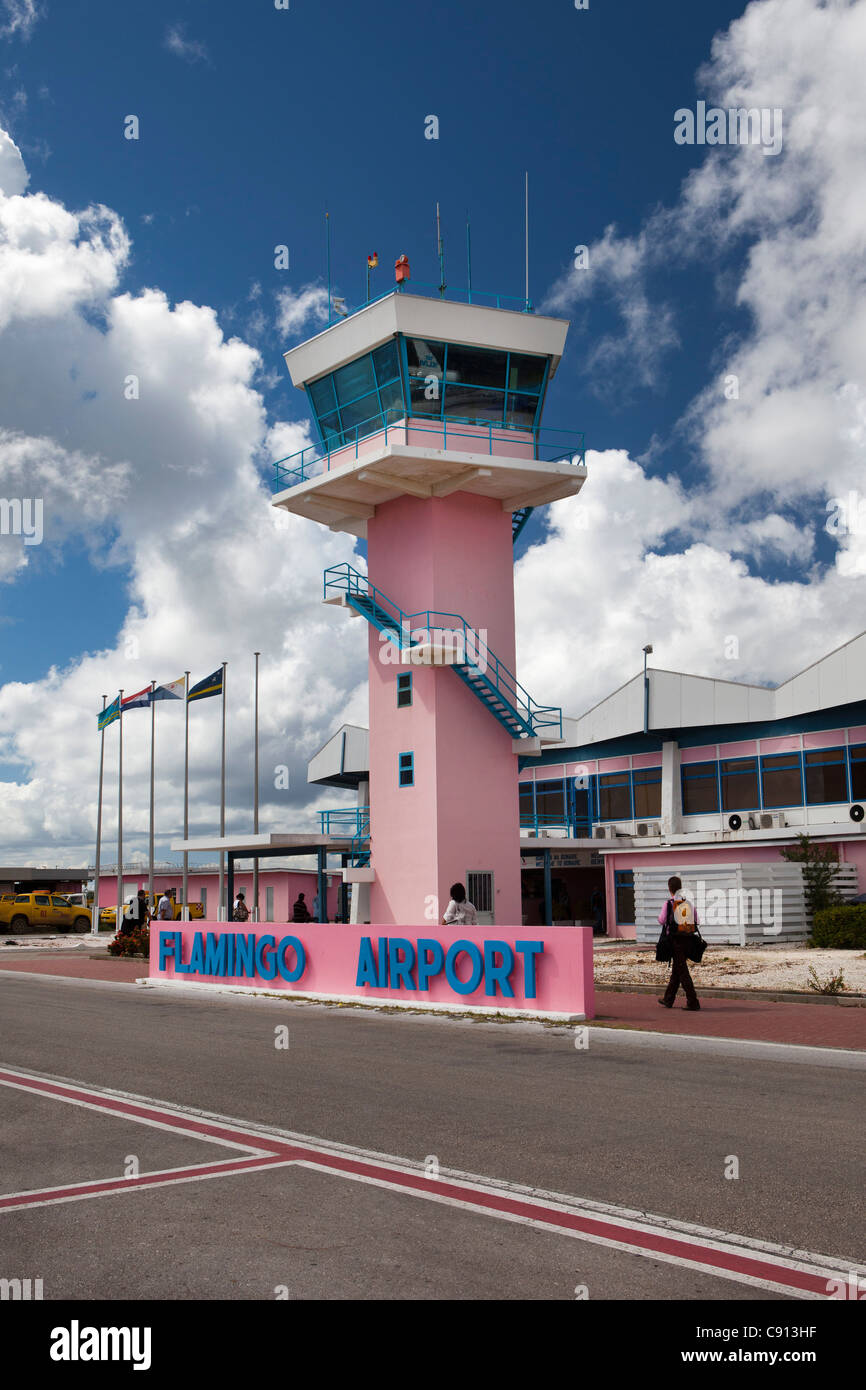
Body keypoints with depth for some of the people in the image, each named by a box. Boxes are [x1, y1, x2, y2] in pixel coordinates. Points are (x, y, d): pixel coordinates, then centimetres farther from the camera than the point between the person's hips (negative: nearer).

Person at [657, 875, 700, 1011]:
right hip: (688, 939, 6)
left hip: (676, 940, -6)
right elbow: (696, 922, 8)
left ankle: (693, 1002, -10)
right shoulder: (688, 903, 7)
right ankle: (668, 999, 25)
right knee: (676, 970, 16)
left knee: (682, 971, -4)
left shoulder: (670, 904, -9)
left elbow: (661, 921, -5)